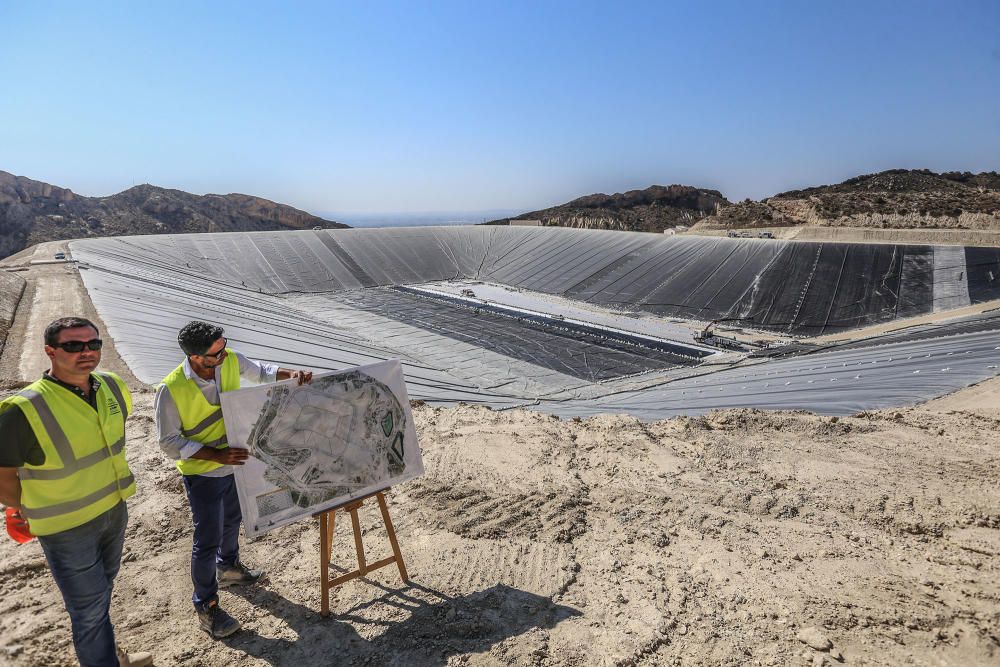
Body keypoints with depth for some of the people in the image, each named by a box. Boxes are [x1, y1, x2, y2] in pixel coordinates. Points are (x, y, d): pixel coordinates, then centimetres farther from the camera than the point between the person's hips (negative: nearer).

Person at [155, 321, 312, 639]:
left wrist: (293, 373, -15)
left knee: (233, 519, 26)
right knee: (208, 538, 2)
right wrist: (216, 455, -31)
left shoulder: (230, 360, -17)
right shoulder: (171, 390, -29)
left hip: (236, 462, 6)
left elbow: (261, 371, 4)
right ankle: (206, 606, 22)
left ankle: (228, 566, 53)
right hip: (203, 473, -6)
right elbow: (169, 442, -21)